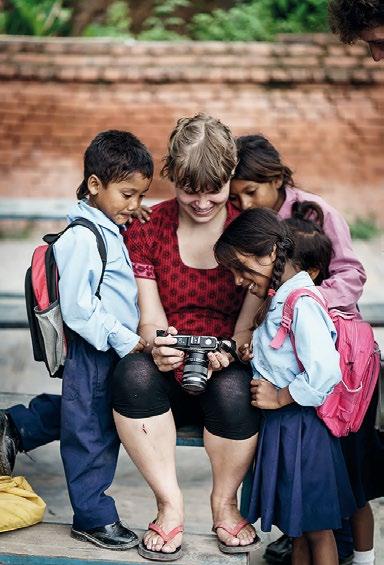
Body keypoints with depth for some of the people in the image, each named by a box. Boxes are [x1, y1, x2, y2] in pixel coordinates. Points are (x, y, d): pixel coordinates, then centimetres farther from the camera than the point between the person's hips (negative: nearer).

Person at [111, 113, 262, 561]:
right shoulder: (146, 228, 4)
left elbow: (249, 323, -5)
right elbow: (149, 316, -2)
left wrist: (230, 352, -29)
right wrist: (156, 346, -26)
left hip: (227, 372, -1)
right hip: (168, 377, 1)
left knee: (234, 390, -36)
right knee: (133, 373, -33)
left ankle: (224, 503, -7)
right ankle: (169, 504, -17)